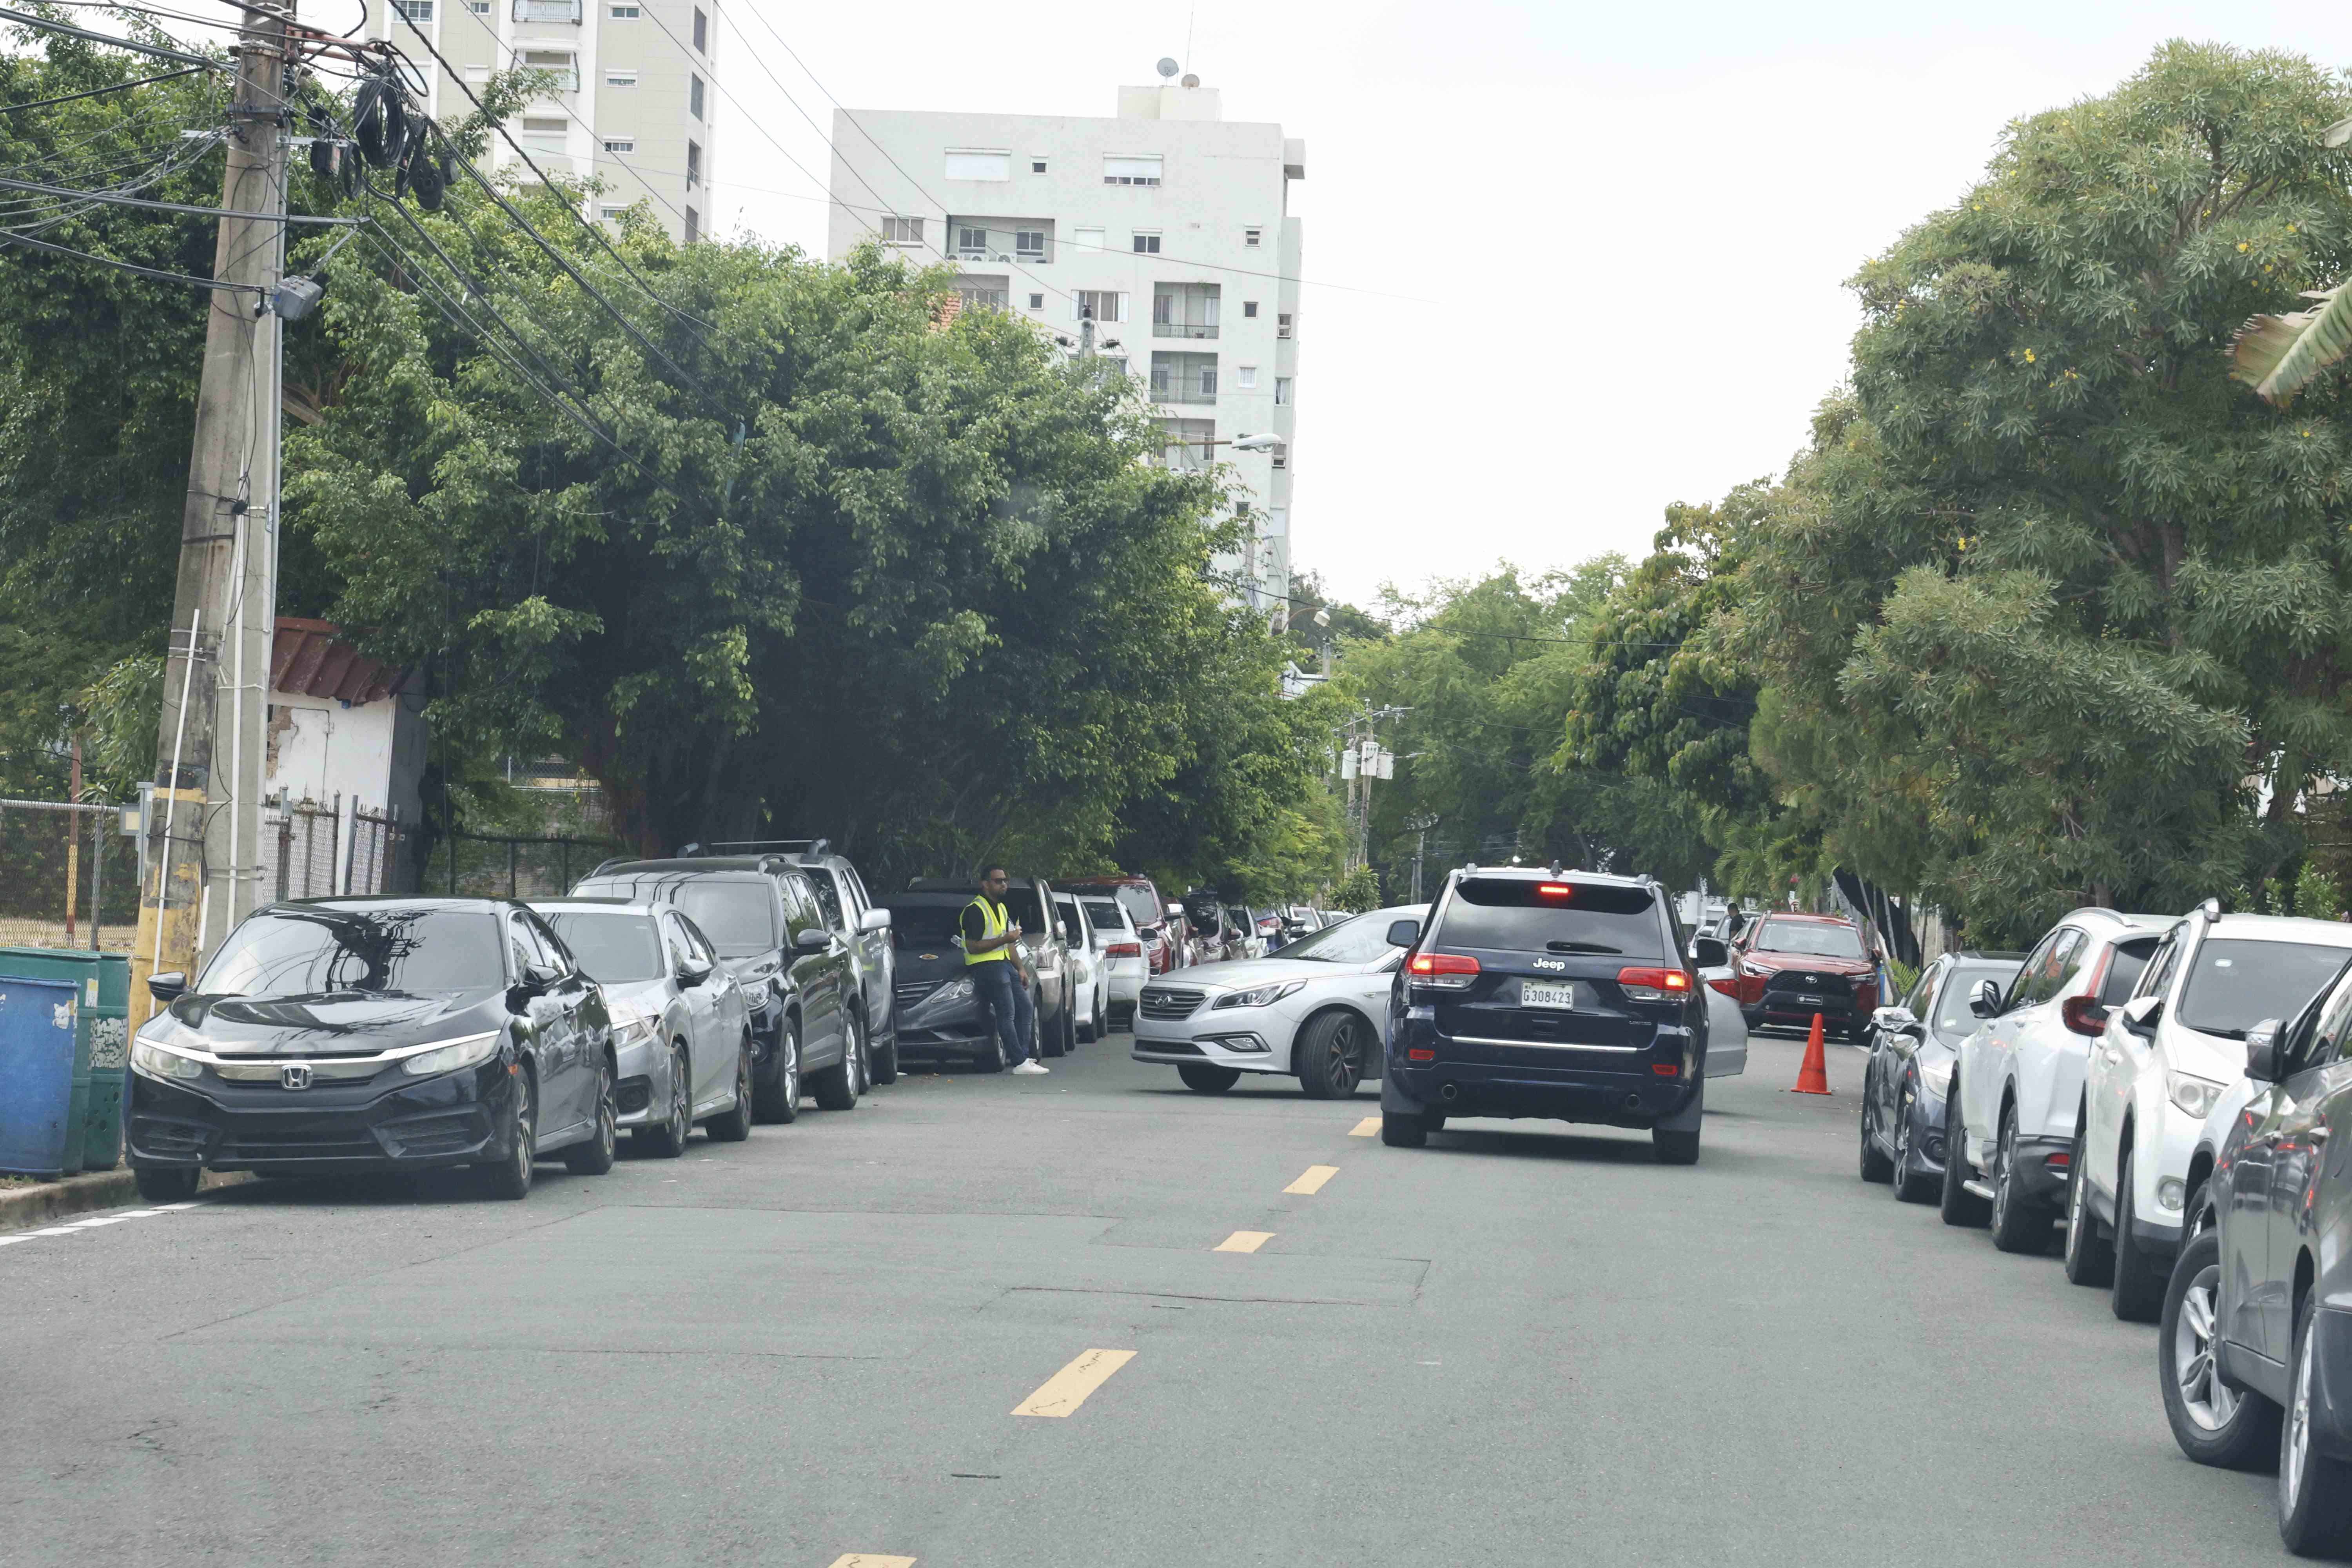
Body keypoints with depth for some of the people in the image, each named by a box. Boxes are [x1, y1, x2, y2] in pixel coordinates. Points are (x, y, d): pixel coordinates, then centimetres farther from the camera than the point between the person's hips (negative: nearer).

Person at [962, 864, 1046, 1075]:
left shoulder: (1001, 908, 21)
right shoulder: (975, 911, -10)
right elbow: (973, 947, -18)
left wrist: (1021, 969, 18)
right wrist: (1004, 939, -20)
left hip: (1006, 964, 10)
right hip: (986, 966, -10)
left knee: (1026, 1010, 7)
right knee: (1007, 1014, -15)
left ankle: (1023, 1056, 10)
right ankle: (1020, 1063, -19)